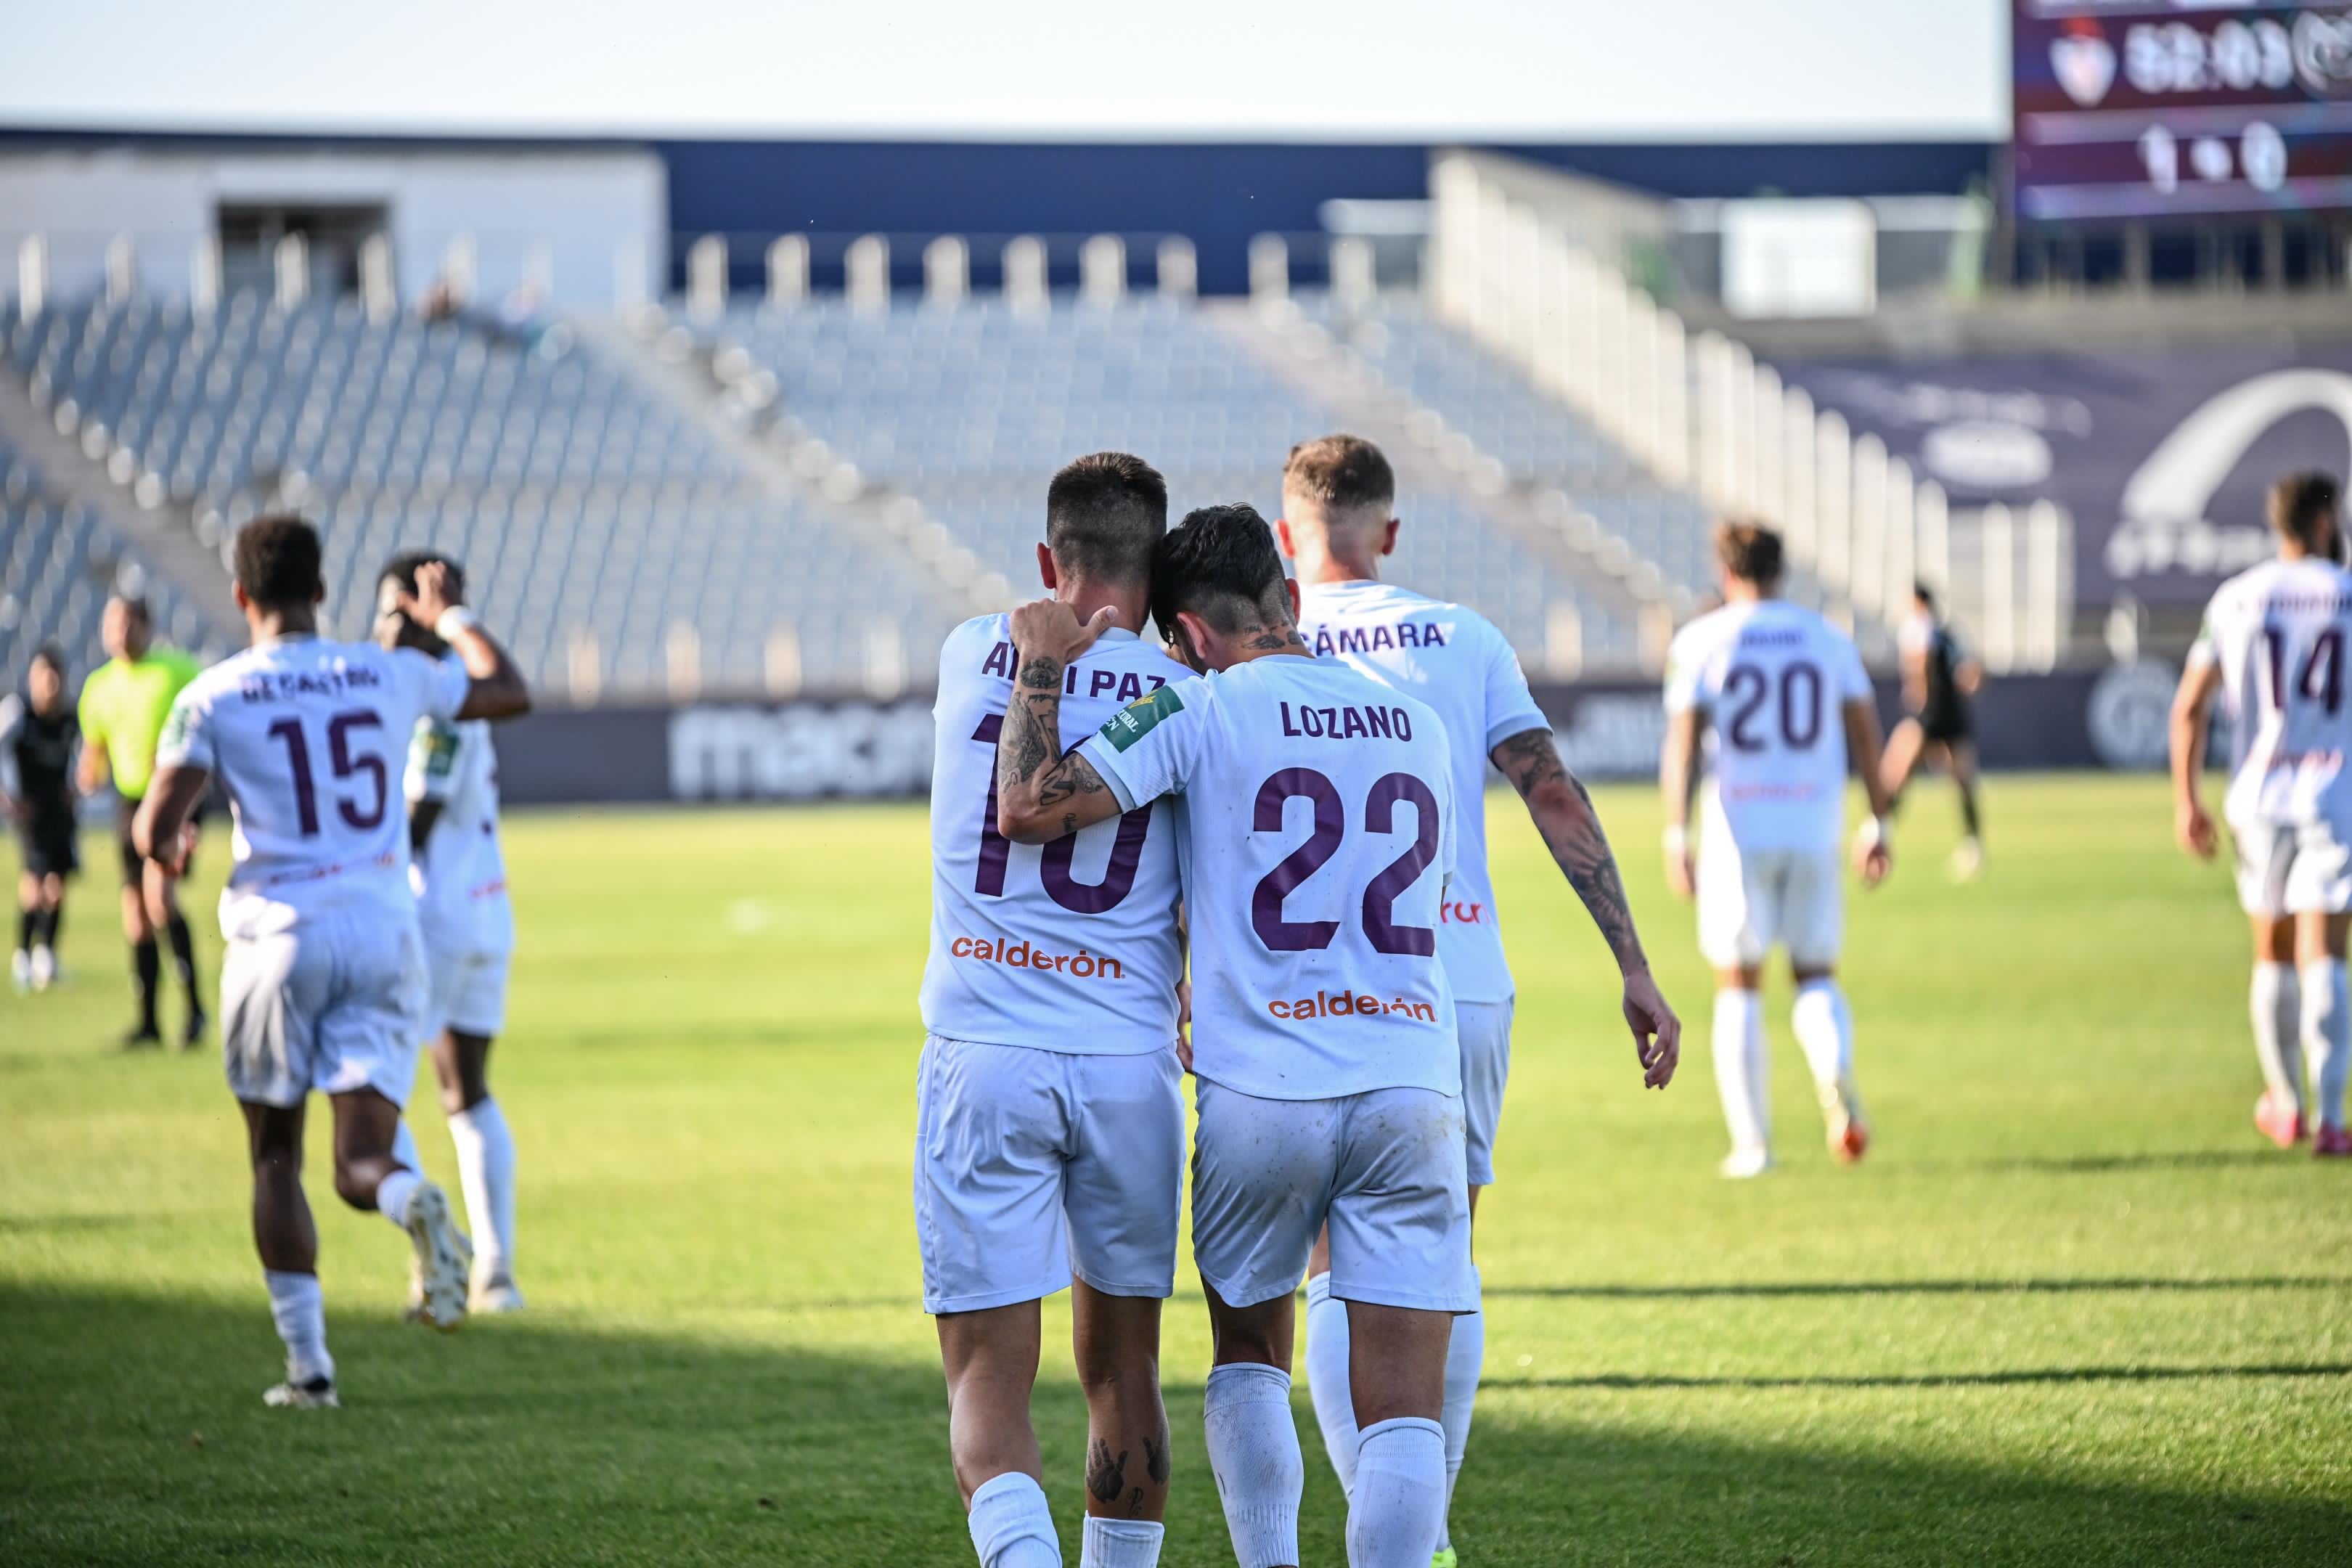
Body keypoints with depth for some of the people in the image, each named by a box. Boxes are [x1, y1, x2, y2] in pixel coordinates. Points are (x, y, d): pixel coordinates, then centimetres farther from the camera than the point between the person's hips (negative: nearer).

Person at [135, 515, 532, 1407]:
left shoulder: (213, 699, -4)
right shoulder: (390, 676, 5)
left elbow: (156, 830, -8)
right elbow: (509, 693, 20)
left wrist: (168, 849, 16)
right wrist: (450, 618, 37)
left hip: (278, 937, -2)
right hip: (384, 933, 2)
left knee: (275, 1158, 14)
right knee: (362, 1165, 1)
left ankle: (307, 1359, 8)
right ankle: (412, 1202, -36)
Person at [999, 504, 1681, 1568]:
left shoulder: (1203, 712, -2)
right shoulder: (1419, 728, 15)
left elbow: (1029, 808, -12)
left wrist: (1042, 665, 2)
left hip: (1258, 1092, -2)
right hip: (1413, 1085, 2)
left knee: (1249, 1356, 20)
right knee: (1404, 1408, -2)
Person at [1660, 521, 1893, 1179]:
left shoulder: (1700, 642, -1)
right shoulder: (1826, 638, 7)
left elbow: (1680, 742, -7)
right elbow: (1866, 734, 6)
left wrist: (1676, 837, -6)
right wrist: (1878, 824, 12)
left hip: (1736, 834, -2)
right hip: (1815, 829, 2)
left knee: (1739, 987, 6)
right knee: (1816, 977, 12)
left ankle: (1752, 1143, 3)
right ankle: (1837, 1079, -18)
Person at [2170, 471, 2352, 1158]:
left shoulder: (2234, 600, 3)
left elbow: (2190, 705, 0)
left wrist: (2186, 801, 4)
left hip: (2259, 795, 2)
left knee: (2274, 955, 17)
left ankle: (2285, 1102, 29)